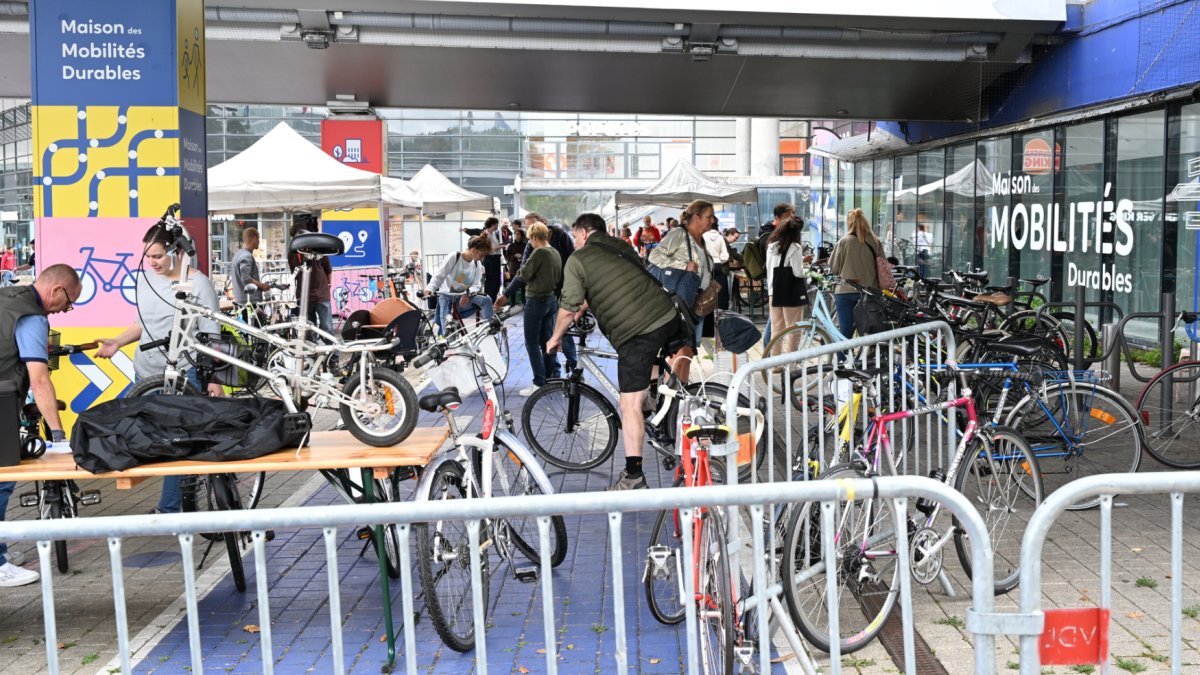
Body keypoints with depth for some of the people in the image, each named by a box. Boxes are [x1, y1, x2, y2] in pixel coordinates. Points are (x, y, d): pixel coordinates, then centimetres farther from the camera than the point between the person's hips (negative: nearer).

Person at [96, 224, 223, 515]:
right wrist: (117, 342, 2)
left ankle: (168, 509, 4)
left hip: (183, 375, -7)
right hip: (145, 373, 7)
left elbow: (211, 336, -8)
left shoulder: (198, 284, -8)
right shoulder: (145, 279, 9)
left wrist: (214, 379, -13)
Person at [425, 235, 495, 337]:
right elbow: (439, 276, -16)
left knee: (485, 300, -23)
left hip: (464, 298, 3)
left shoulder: (478, 265, 0)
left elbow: (477, 285, -4)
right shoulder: (453, 258, -14)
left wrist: (467, 294, -27)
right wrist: (430, 289, -35)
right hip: (447, 297, -3)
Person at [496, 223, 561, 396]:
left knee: (532, 343, -1)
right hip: (552, 300, 8)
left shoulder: (539, 253, -18)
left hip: (536, 301, -8)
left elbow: (524, 275, -18)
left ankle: (539, 383, 0)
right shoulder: (556, 253, 7)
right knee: (546, 341, 15)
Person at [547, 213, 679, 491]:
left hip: (636, 333, -7)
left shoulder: (577, 260, 1)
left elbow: (568, 310, -1)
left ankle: (633, 476, -3)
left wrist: (555, 338, 16)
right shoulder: (622, 246, 21)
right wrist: (583, 307, 44)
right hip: (669, 315, 7)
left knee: (630, 404, -3)